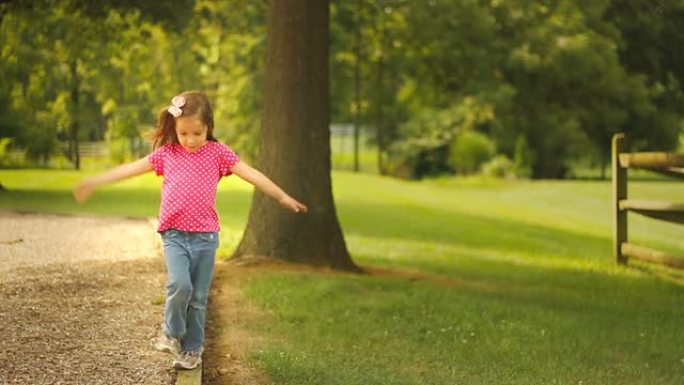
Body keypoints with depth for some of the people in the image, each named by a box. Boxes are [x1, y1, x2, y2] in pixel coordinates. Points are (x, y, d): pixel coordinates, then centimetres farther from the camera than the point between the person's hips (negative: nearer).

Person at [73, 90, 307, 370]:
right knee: (179, 284, -21)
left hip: (205, 236, 0)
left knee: (198, 298, 6)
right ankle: (172, 332, 5)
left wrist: (282, 196, -5)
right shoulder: (166, 153, 6)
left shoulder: (217, 152, 3)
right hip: (174, 234, 0)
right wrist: (94, 182, 7)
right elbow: (130, 169, 9)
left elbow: (251, 174, 0)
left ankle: (192, 349, 21)